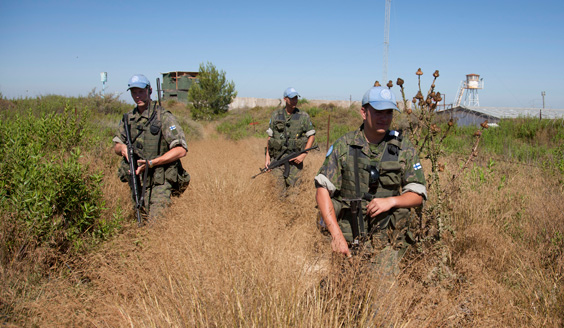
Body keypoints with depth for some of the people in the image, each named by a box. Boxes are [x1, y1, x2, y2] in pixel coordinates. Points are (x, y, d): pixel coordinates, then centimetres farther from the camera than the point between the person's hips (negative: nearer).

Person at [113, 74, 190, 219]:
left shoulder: (164, 117, -9)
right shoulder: (128, 119, 10)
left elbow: (181, 150, -15)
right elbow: (116, 146, 20)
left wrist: (151, 163, -21)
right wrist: (122, 148, -6)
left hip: (159, 182, -5)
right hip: (136, 180, 6)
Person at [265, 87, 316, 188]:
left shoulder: (303, 116, 2)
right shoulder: (275, 115, 7)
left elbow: (312, 136, 4)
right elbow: (270, 136, 11)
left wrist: (303, 155, -8)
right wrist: (267, 157, 5)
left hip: (295, 160, -1)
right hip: (277, 159, 1)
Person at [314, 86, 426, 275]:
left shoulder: (404, 148, 0)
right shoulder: (343, 146, -3)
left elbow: (418, 195, 4)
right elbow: (322, 190, -6)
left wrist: (391, 201, -17)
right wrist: (336, 235, -14)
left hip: (385, 243, 0)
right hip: (347, 239, 0)